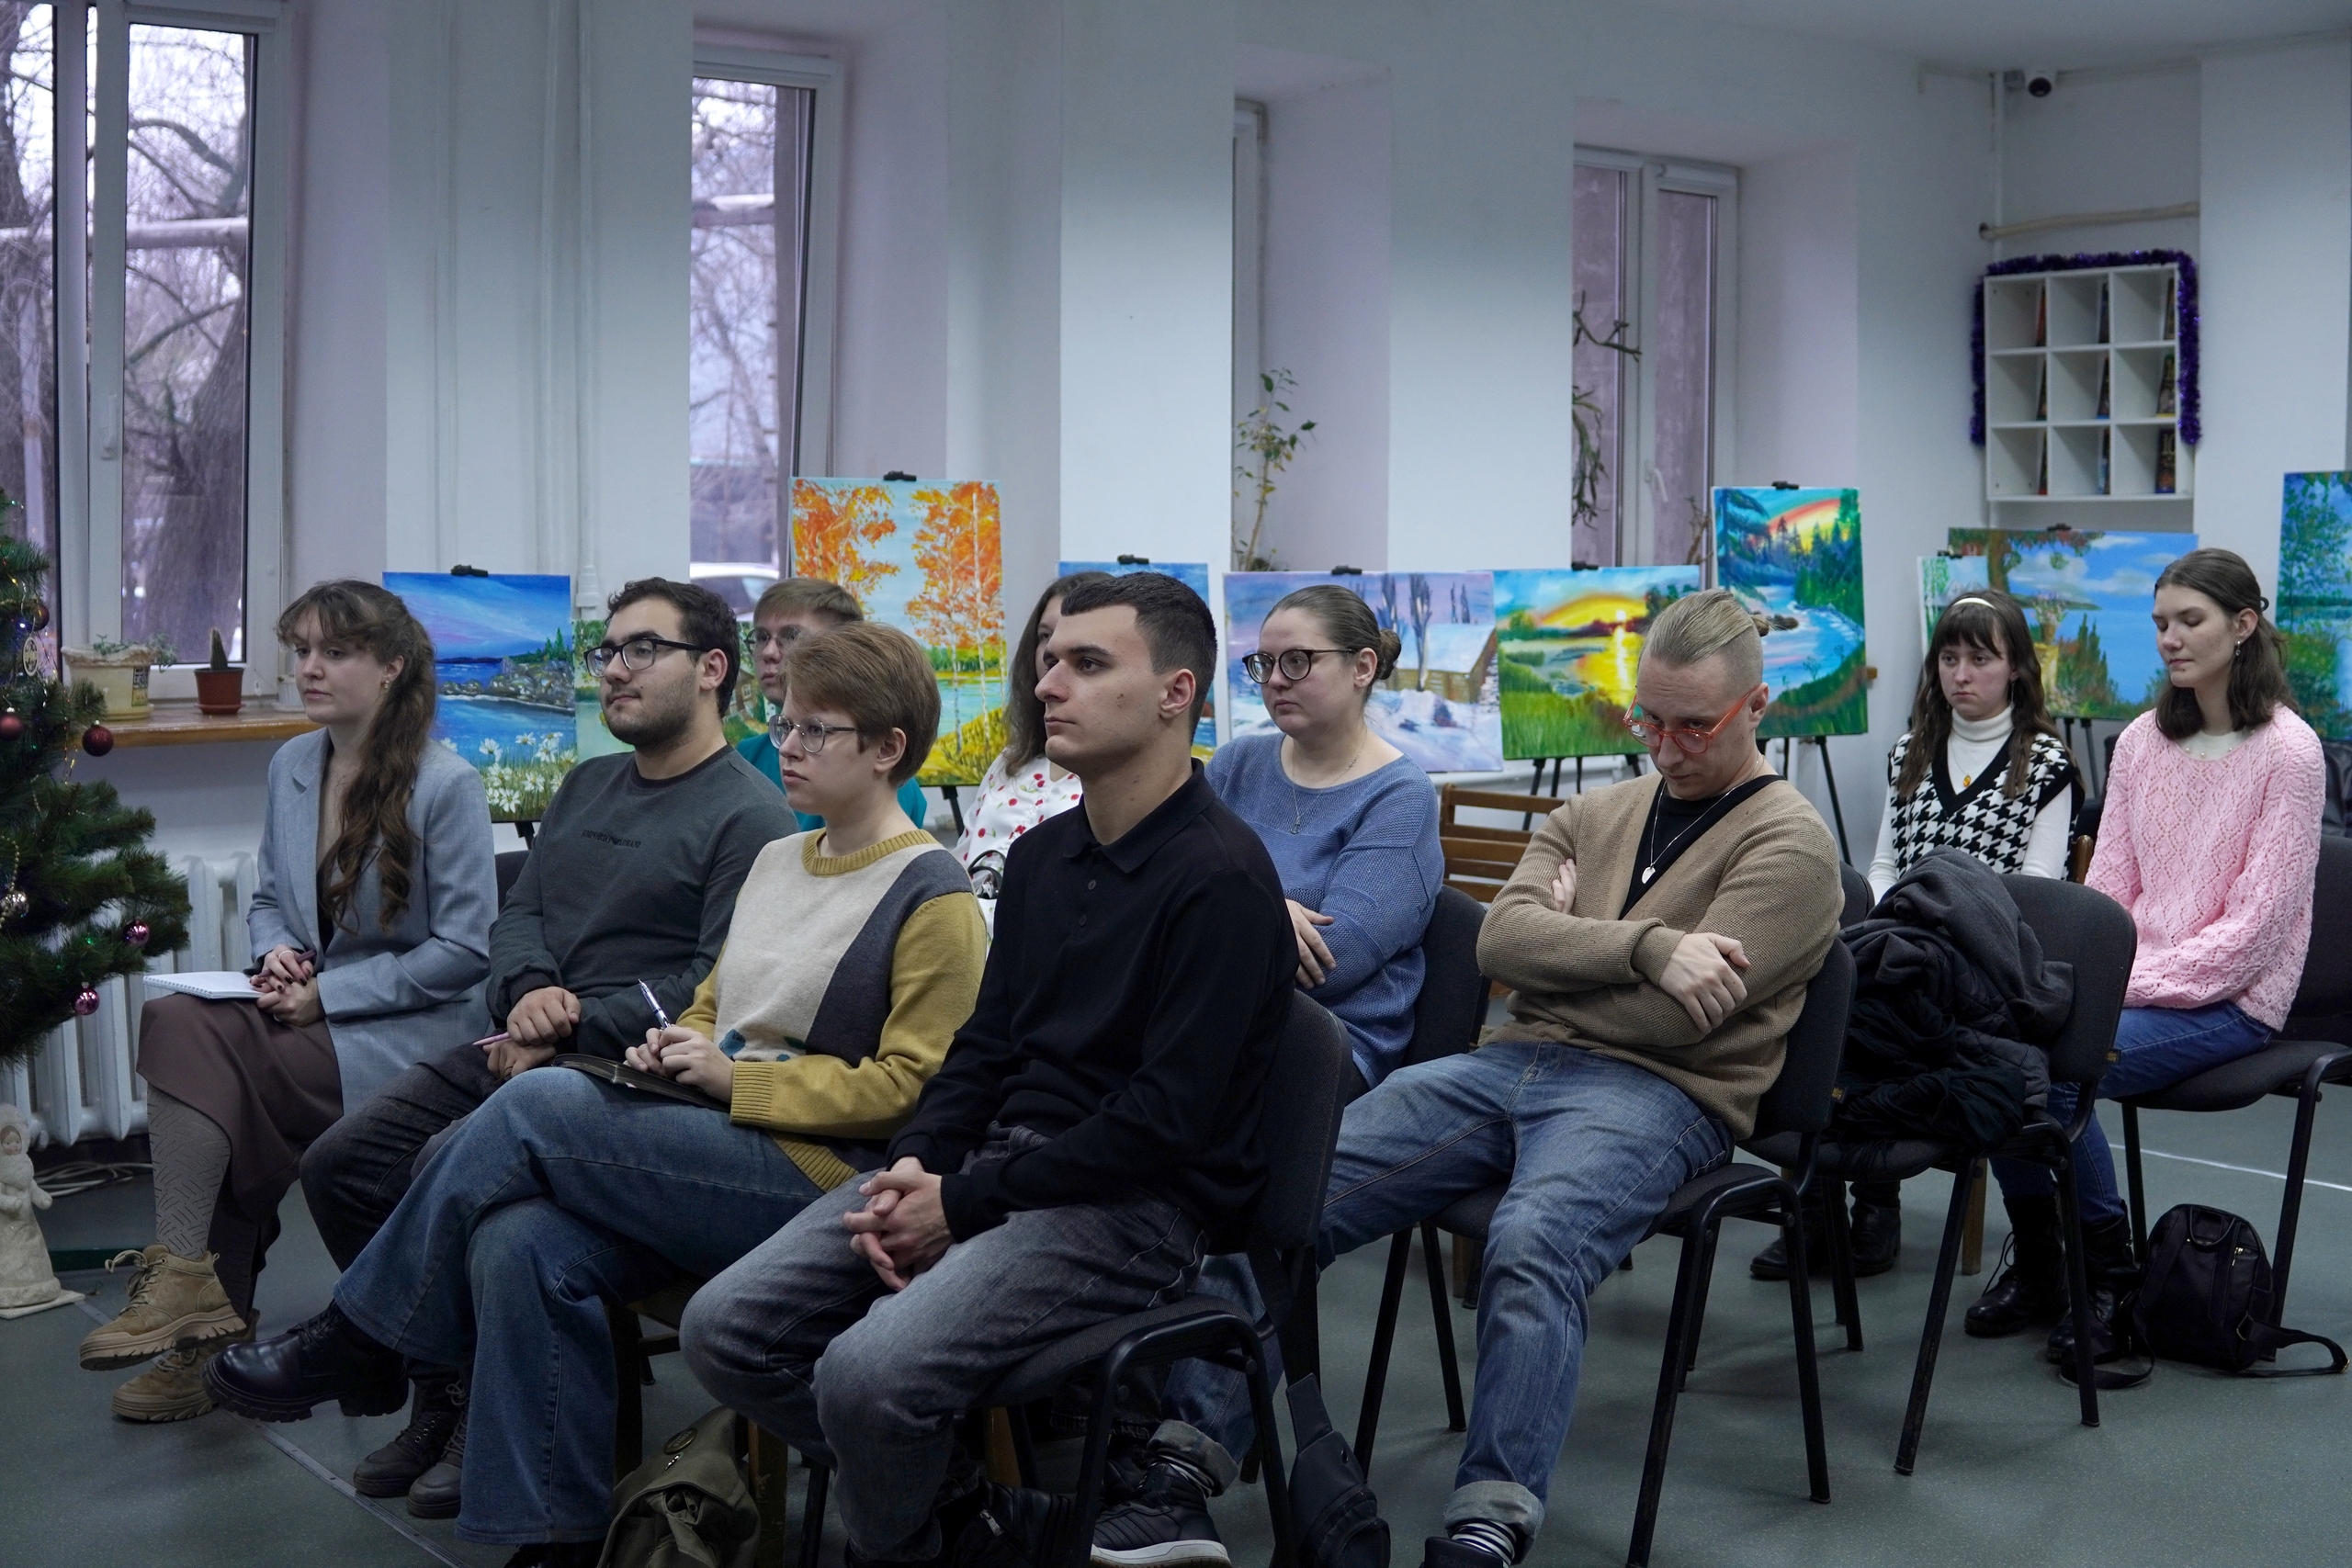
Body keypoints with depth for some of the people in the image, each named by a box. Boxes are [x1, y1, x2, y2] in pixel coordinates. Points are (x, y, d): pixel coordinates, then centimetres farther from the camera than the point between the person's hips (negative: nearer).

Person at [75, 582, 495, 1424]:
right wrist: (274, 952, -2)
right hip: (307, 1006, 7)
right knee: (173, 1017, -23)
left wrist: (329, 994, -14)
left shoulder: (446, 785, -11)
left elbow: (465, 949, -12)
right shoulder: (290, 765, 11)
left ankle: (189, 1282, -14)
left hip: (410, 1030, -7)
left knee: (199, 1050, -26)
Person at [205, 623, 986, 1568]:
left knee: (539, 1106, -22)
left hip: (815, 1175, -7)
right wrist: (675, 1049, 5)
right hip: (716, 1149, 7)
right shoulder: (778, 860, 20)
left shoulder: (932, 896, -5)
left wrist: (734, 1078, -13)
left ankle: (358, 1338, -6)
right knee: (518, 1246, -22)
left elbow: (908, 1085, -11)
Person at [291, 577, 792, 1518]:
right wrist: (528, 992, -6)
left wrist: (572, 1024, -15)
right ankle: (439, 1398, 6)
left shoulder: (748, 817, -7)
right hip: (516, 1050, 9)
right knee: (339, 1165, -5)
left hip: (627, 1072, -8)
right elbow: (518, 915, 17)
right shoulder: (586, 787, 22)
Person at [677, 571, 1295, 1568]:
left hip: (1136, 1204, -8)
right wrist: (912, 1167, -4)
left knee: (868, 1373, -29)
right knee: (726, 1330, -5)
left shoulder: (1219, 877, -13)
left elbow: (1165, 1120, -18)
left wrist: (964, 1205, -15)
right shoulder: (1042, 857, 15)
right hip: (995, 1157, 8)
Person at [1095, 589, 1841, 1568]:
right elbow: (1500, 943, 4)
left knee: (1531, 1245, -39)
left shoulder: (1789, 845, 2)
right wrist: (1646, 948, -10)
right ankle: (1179, 1477, -15)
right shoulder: (1597, 812, 21)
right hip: (1510, 1064, 6)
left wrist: (1565, 944, 5)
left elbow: (1676, 1017, -11)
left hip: (1656, 1093, -6)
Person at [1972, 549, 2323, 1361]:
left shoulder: (2287, 750, -8)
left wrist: (2137, 983, -18)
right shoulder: (2141, 741, 10)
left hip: (2229, 998, -6)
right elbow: (2107, 888, 10)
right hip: (2132, 979, 6)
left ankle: (2110, 1274, -7)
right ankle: (2037, 1264, -2)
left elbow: (2257, 922, -13)